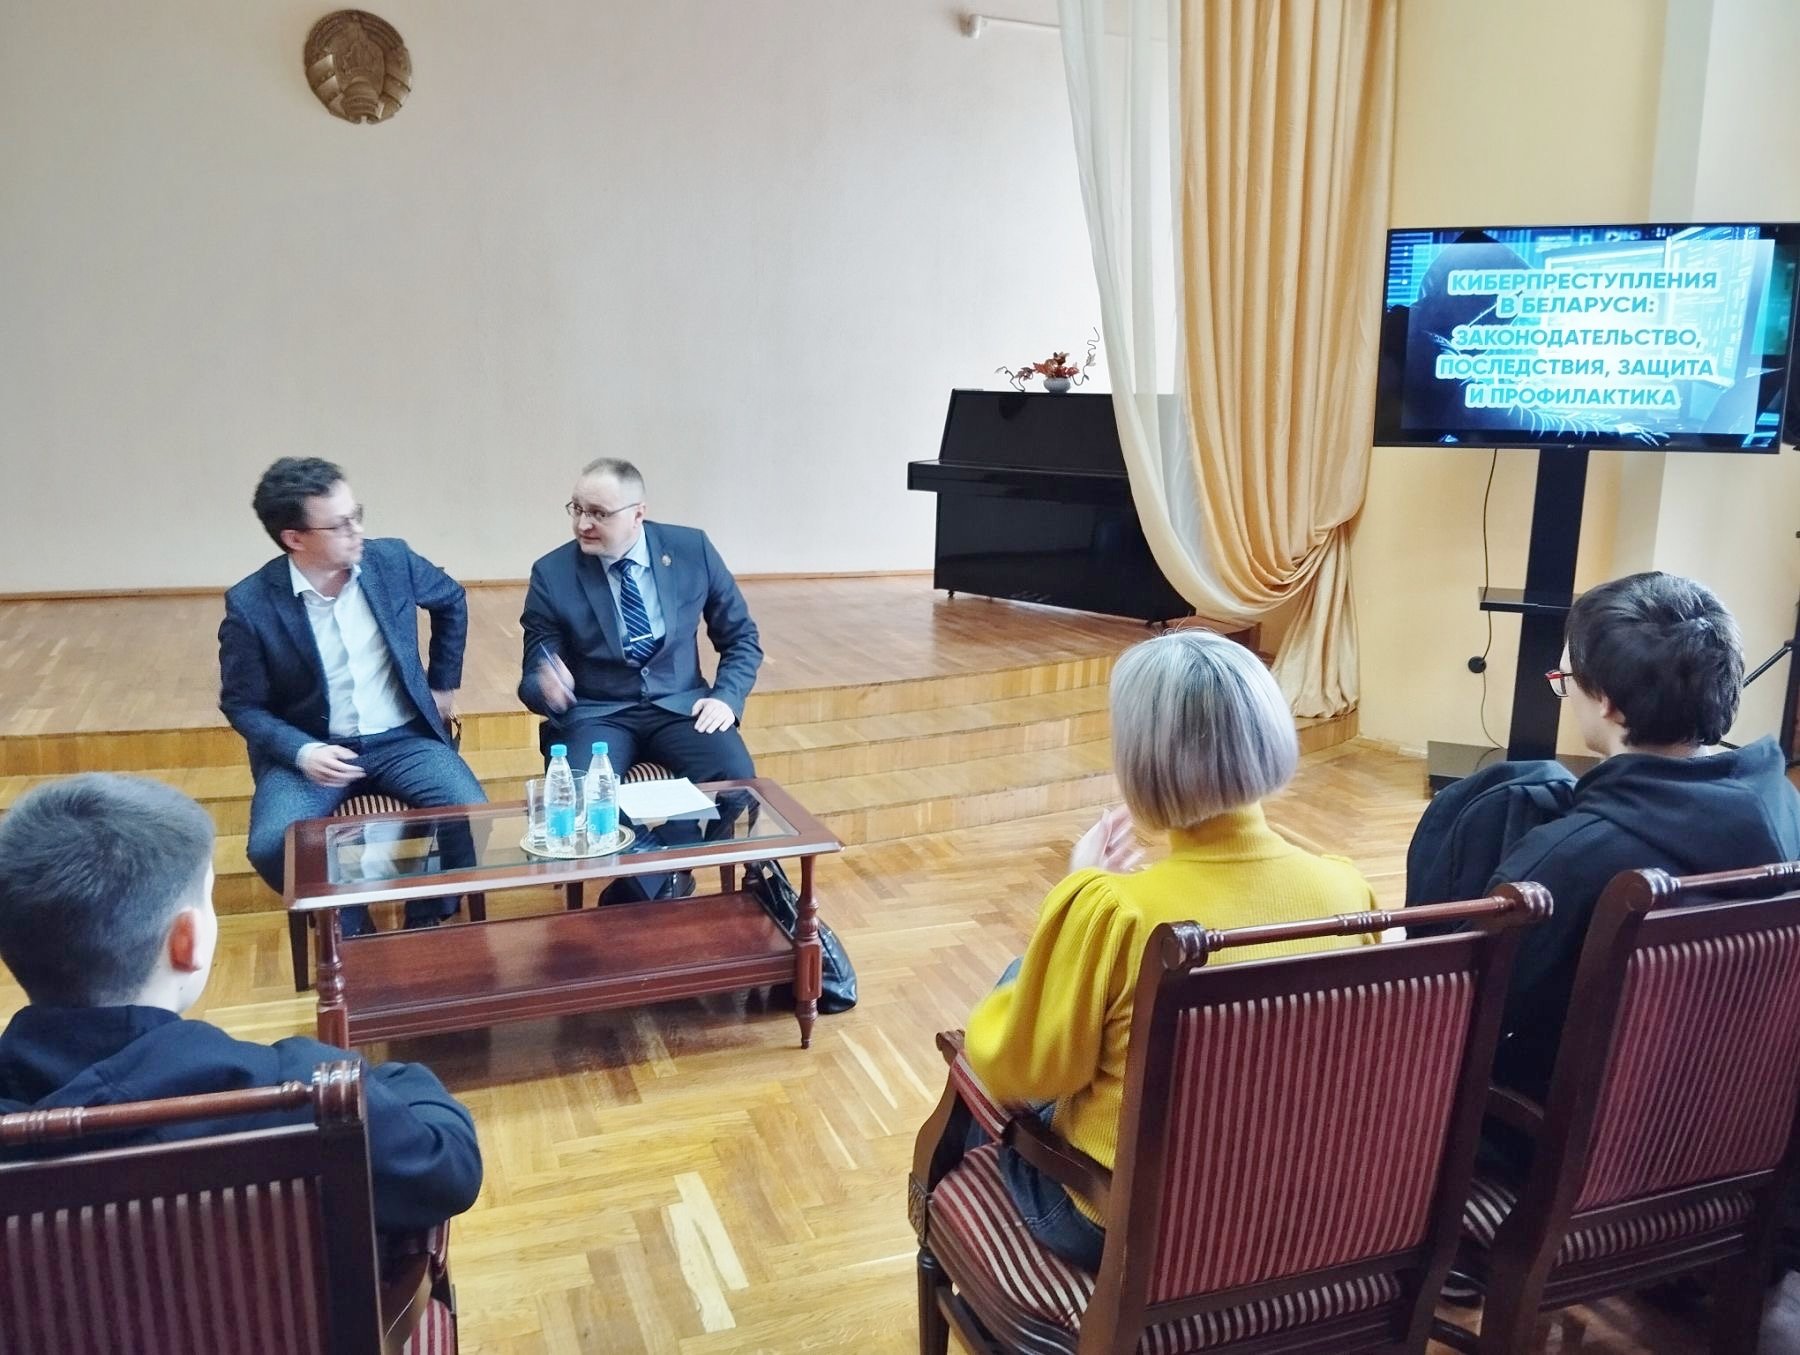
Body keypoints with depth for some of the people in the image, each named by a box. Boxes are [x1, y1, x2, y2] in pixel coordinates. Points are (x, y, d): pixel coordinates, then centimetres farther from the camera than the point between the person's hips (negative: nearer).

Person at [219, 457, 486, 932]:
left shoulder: (391, 559, -6)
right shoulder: (250, 604, -13)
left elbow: (452, 601, 16)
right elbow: (241, 704, -2)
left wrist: (444, 684, 17)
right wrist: (300, 752, -20)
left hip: (403, 739, 2)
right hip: (312, 748, -1)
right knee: (271, 846, -27)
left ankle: (426, 923, 4)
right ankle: (350, 930, 2)